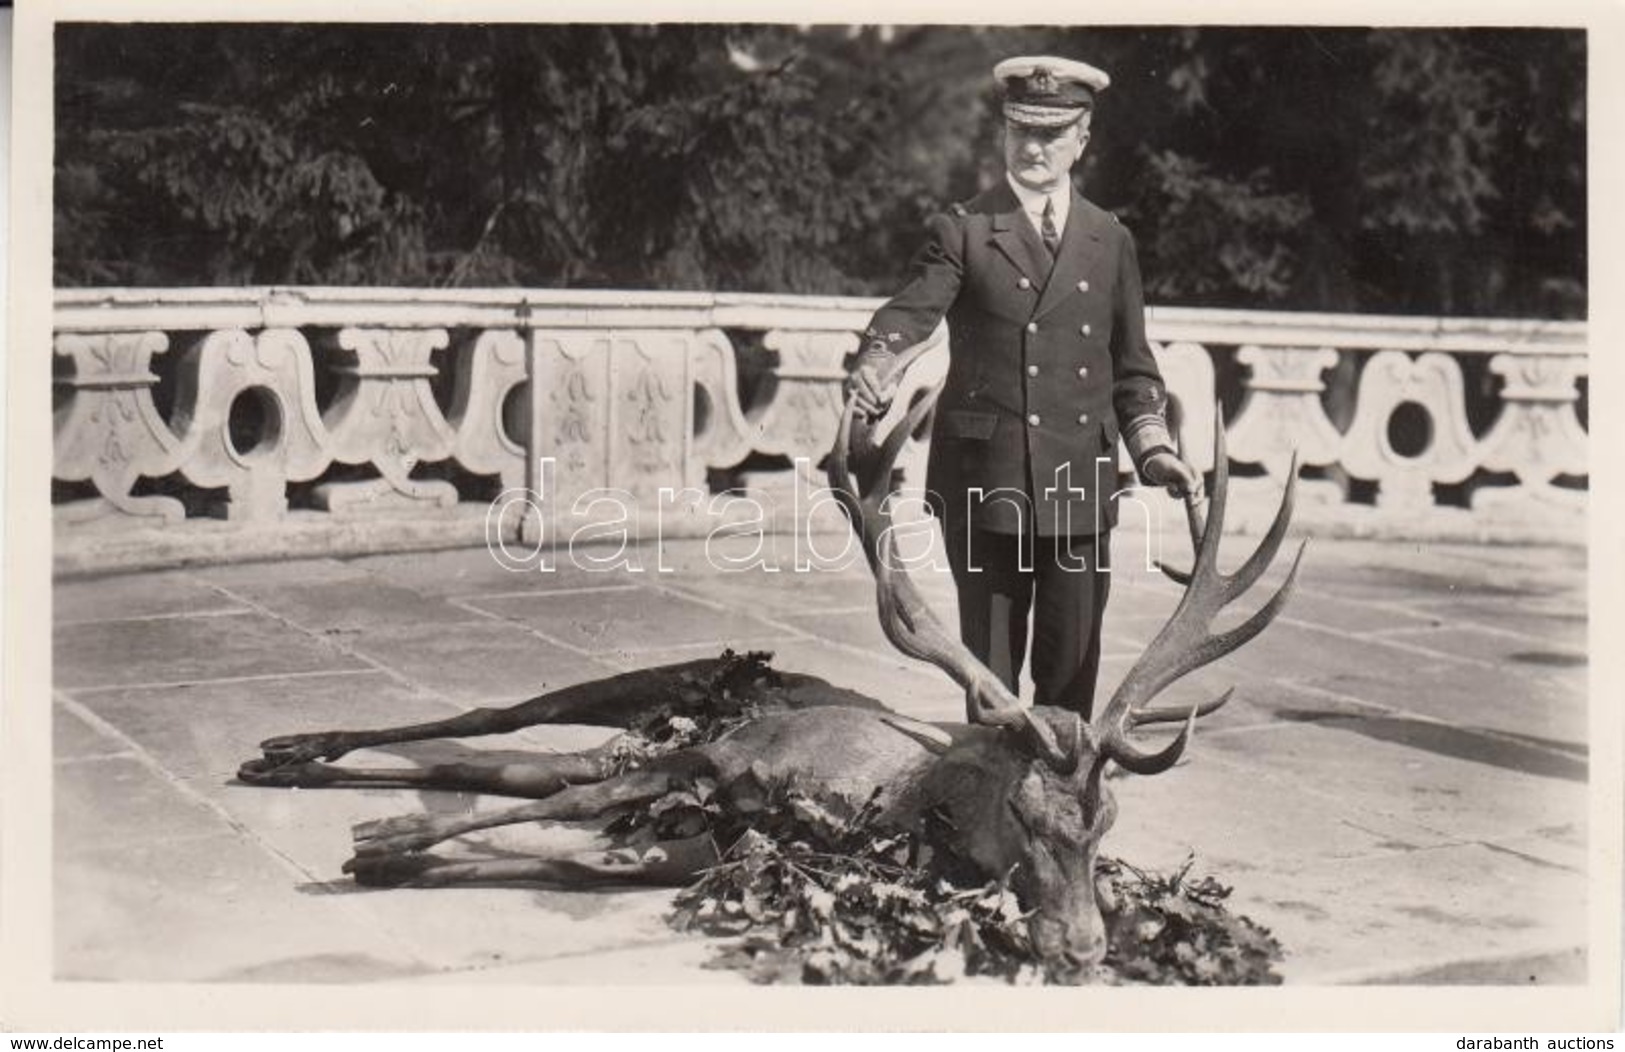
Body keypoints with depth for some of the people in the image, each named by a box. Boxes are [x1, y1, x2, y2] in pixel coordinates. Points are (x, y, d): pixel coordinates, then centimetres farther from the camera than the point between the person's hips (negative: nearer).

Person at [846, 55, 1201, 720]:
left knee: (1072, 663, 6)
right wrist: (876, 364, -35)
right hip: (985, 479, -3)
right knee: (990, 664, 3)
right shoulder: (962, 231, 2)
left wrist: (1152, 447, 5)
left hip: (1080, 486, 3)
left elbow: (1131, 366, 18)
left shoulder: (1110, 241, 13)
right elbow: (913, 308, -14)